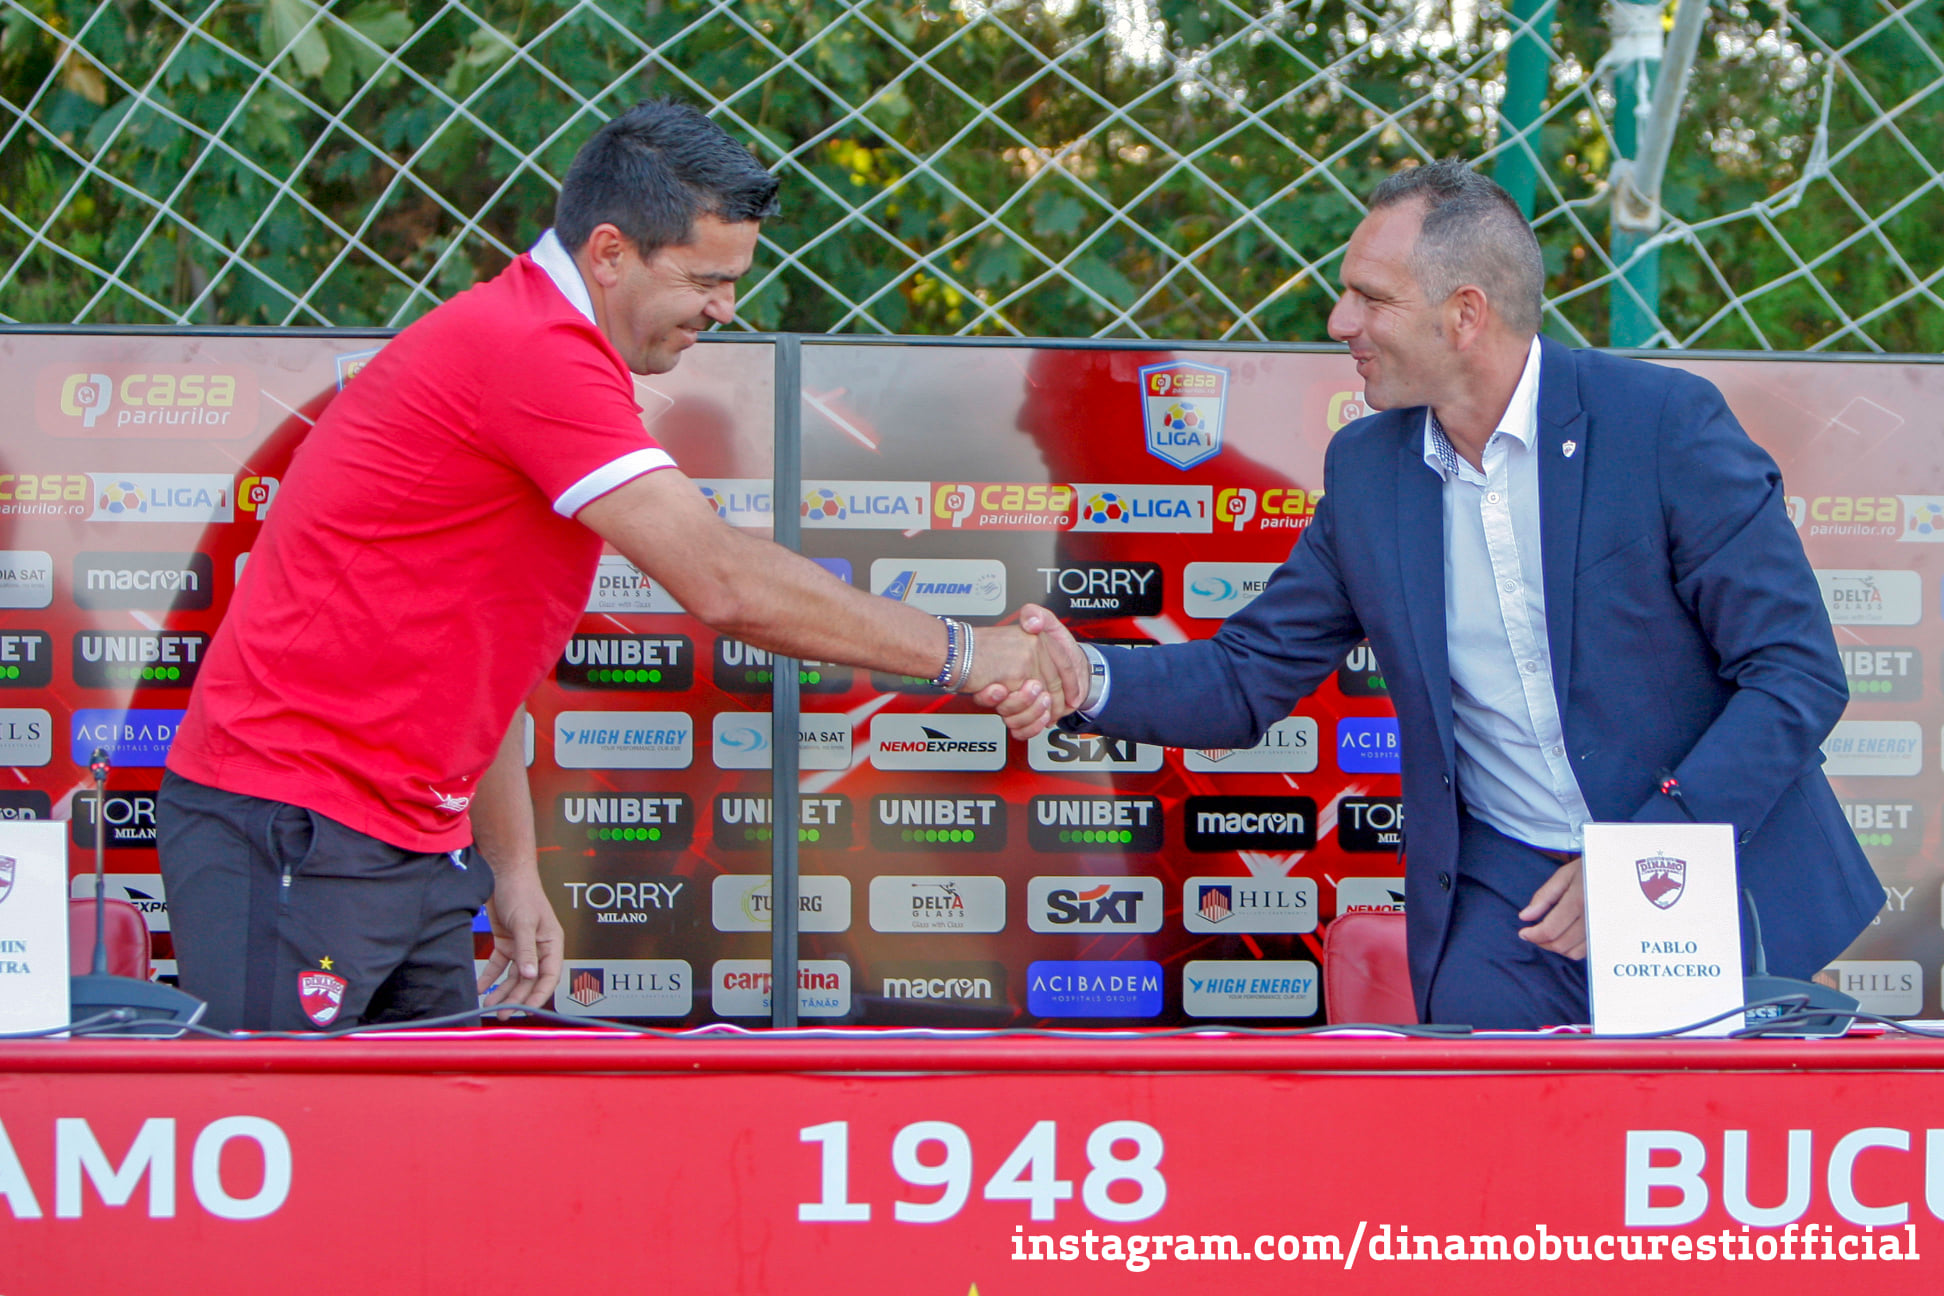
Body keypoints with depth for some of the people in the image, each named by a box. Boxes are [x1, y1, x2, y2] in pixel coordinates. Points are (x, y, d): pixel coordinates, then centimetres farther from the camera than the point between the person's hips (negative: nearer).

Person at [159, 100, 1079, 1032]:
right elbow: (723, 584, -22)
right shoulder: (531, 351, -17)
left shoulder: (541, 348, 16)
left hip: (412, 848, 10)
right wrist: (959, 654, -14)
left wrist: (511, 869, 17)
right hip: (291, 839, -10)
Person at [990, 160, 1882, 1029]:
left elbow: (1799, 673, -11)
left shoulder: (1665, 423, -11)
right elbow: (1249, 679, 8)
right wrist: (1090, 677, -12)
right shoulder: (1365, 467, 4)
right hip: (1504, 892, 3)